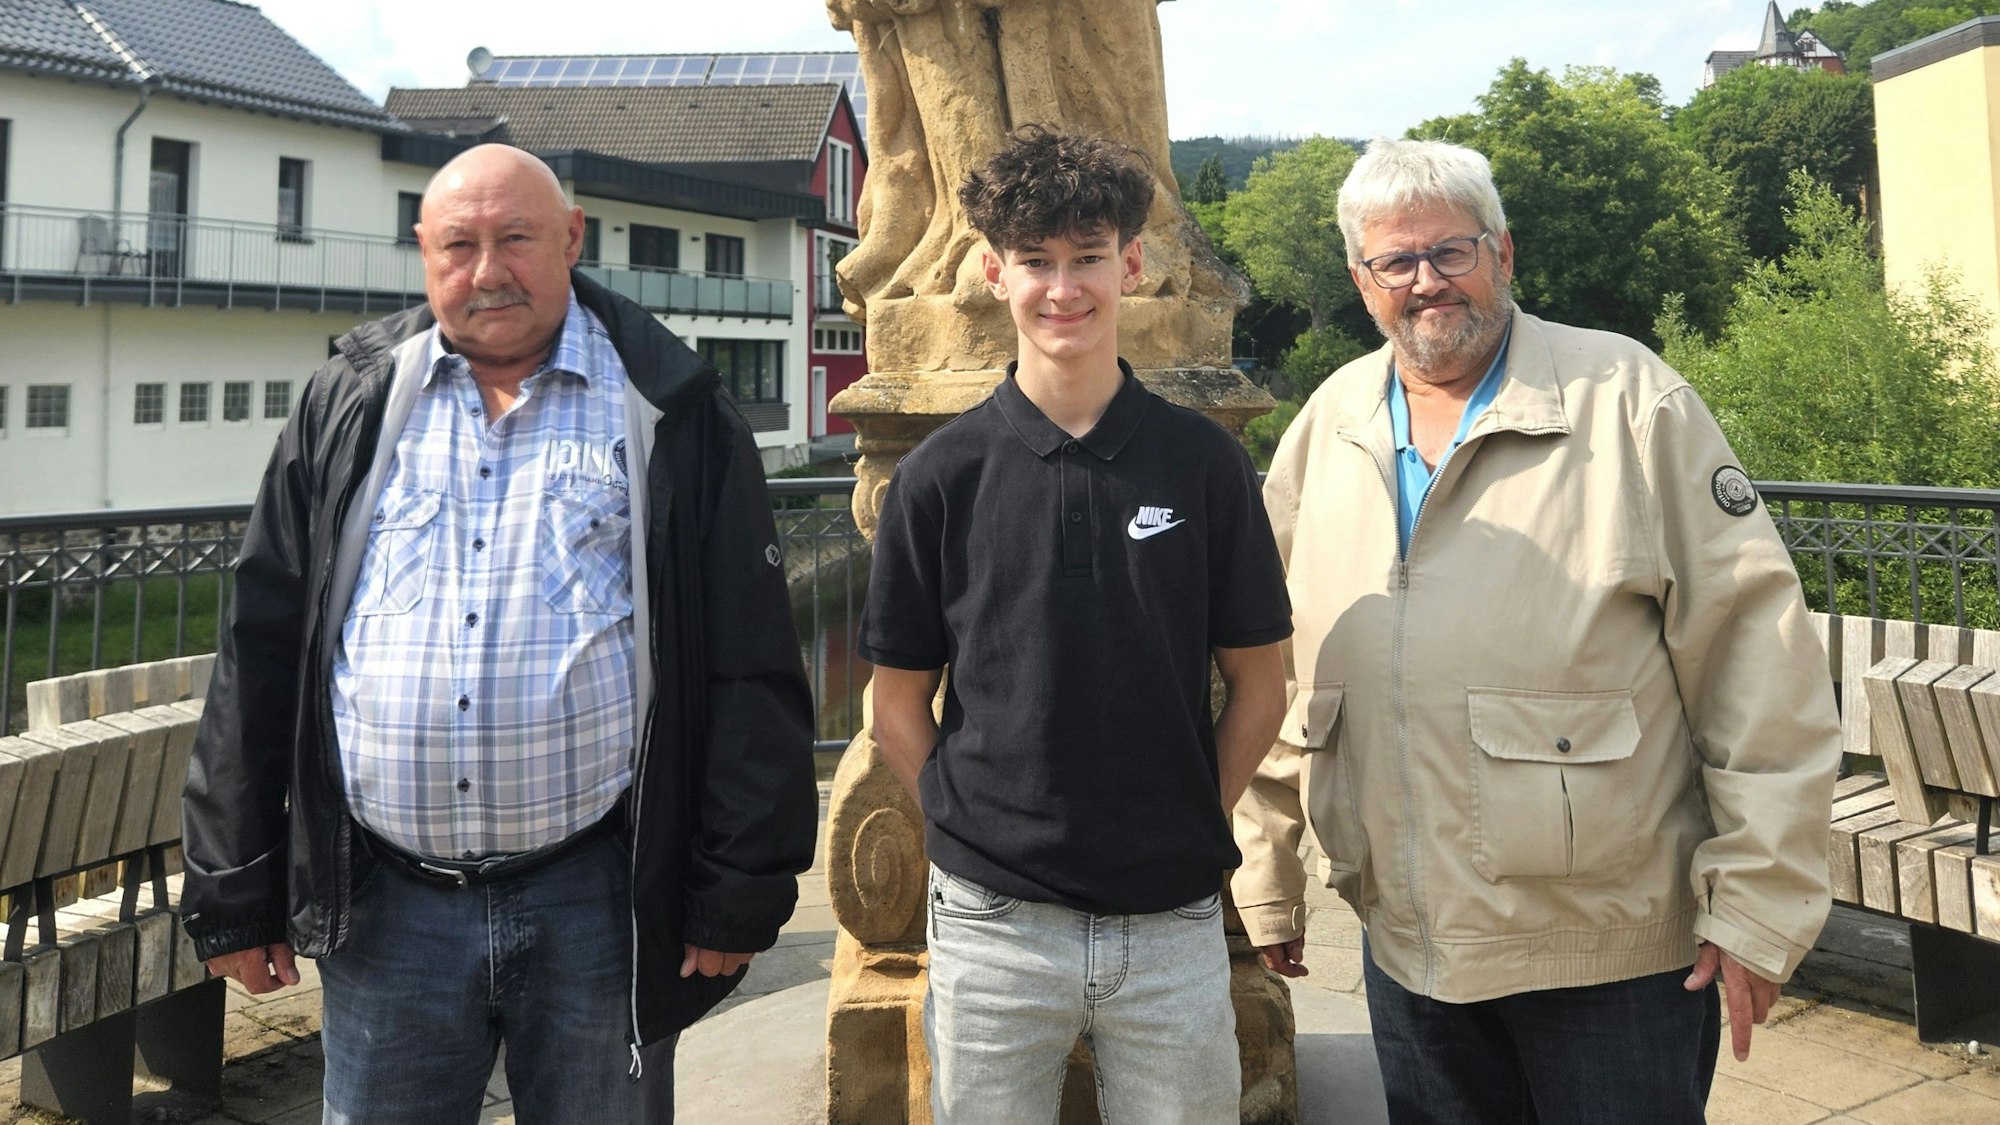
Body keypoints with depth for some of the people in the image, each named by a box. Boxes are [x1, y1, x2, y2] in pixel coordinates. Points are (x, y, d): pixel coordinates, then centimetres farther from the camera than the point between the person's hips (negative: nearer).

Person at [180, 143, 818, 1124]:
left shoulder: (670, 412, 0)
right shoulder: (350, 406, 8)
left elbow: (750, 669, -2)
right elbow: (258, 655, 8)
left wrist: (740, 890, -5)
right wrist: (233, 894, 6)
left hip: (595, 901, -2)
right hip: (384, 911, 2)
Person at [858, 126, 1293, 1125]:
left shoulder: (1202, 461, -2)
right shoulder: (940, 477, -3)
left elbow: (1259, 684, 5)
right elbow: (898, 705, 4)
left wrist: (1187, 831, 1)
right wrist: (973, 834, -3)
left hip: (1173, 924, 1)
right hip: (993, 924, 0)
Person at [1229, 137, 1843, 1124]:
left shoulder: (1626, 400, -6)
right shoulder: (1327, 428, 5)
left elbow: (1759, 659, -8)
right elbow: (1276, 673, 10)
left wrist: (1758, 903, -10)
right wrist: (1267, 878, 12)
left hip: (1613, 954, -3)